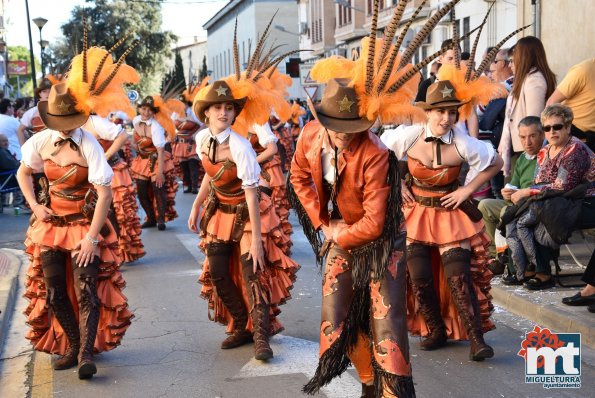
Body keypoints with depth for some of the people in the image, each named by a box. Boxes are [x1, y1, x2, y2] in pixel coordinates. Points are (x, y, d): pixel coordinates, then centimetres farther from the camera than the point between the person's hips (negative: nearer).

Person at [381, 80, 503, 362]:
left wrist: (467, 189, -5)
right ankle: (436, 331, 18)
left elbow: (496, 163, 0)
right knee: (420, 278, -3)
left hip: (451, 214, -1)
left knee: (459, 277, -11)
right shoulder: (409, 136, -13)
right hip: (415, 212, 1)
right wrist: (397, 182, -3)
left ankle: (476, 339, -3)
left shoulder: (463, 144, -15)